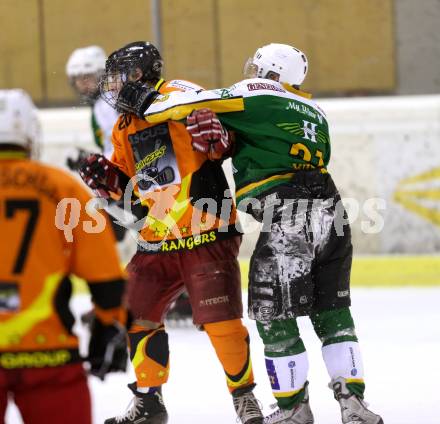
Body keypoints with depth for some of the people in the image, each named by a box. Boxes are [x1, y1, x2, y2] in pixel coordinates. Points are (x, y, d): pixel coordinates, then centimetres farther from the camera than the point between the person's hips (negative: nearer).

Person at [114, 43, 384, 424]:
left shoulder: (259, 93, 4)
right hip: (330, 208, 7)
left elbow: (202, 104, 0)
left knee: (273, 314, 6)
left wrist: (144, 103, 11)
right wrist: (226, 141, 7)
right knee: (332, 312, 15)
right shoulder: (315, 113, 24)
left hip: (287, 218, -7)